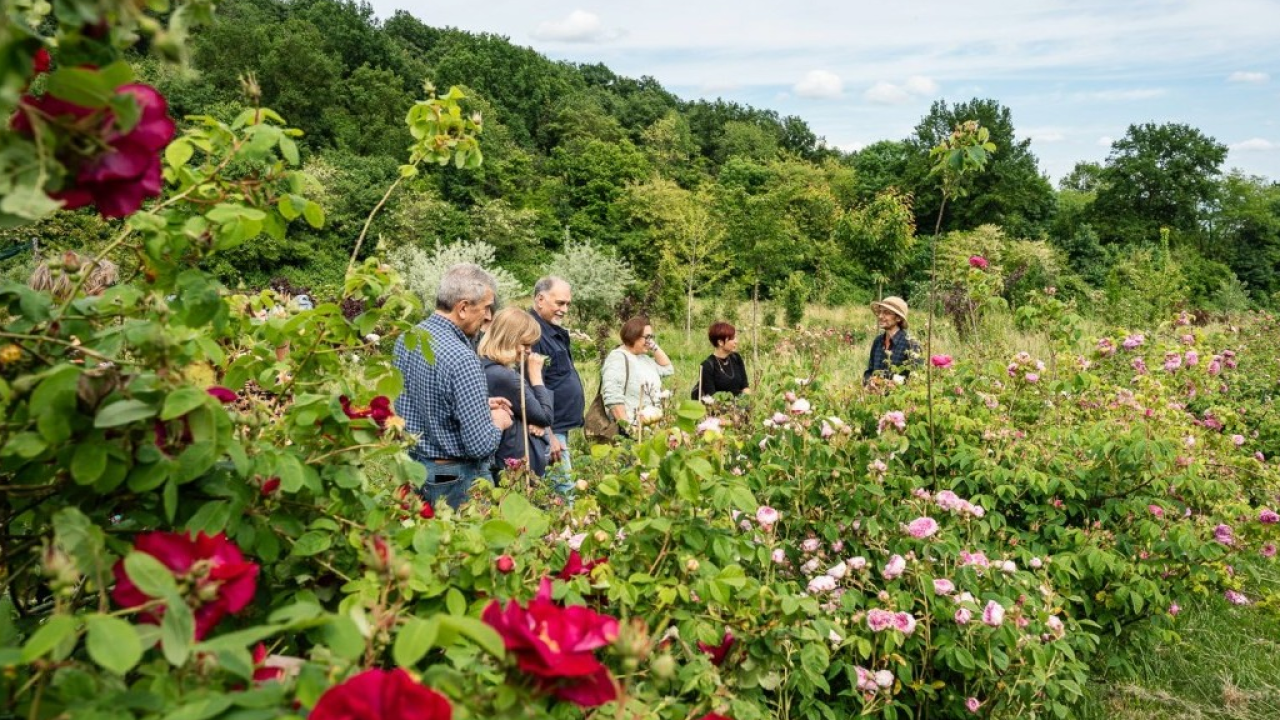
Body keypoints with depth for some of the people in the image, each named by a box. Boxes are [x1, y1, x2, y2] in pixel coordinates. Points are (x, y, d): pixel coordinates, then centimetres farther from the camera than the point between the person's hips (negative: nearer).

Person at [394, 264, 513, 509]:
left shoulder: (406, 339, -1)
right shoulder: (461, 359, -27)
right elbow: (481, 445, -26)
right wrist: (497, 423, -5)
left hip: (413, 465, 8)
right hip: (457, 478, -8)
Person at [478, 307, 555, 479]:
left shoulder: (489, 369, 6)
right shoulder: (505, 377, -26)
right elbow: (547, 416, -16)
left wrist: (540, 423, -11)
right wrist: (535, 374, -11)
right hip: (520, 464, -10)